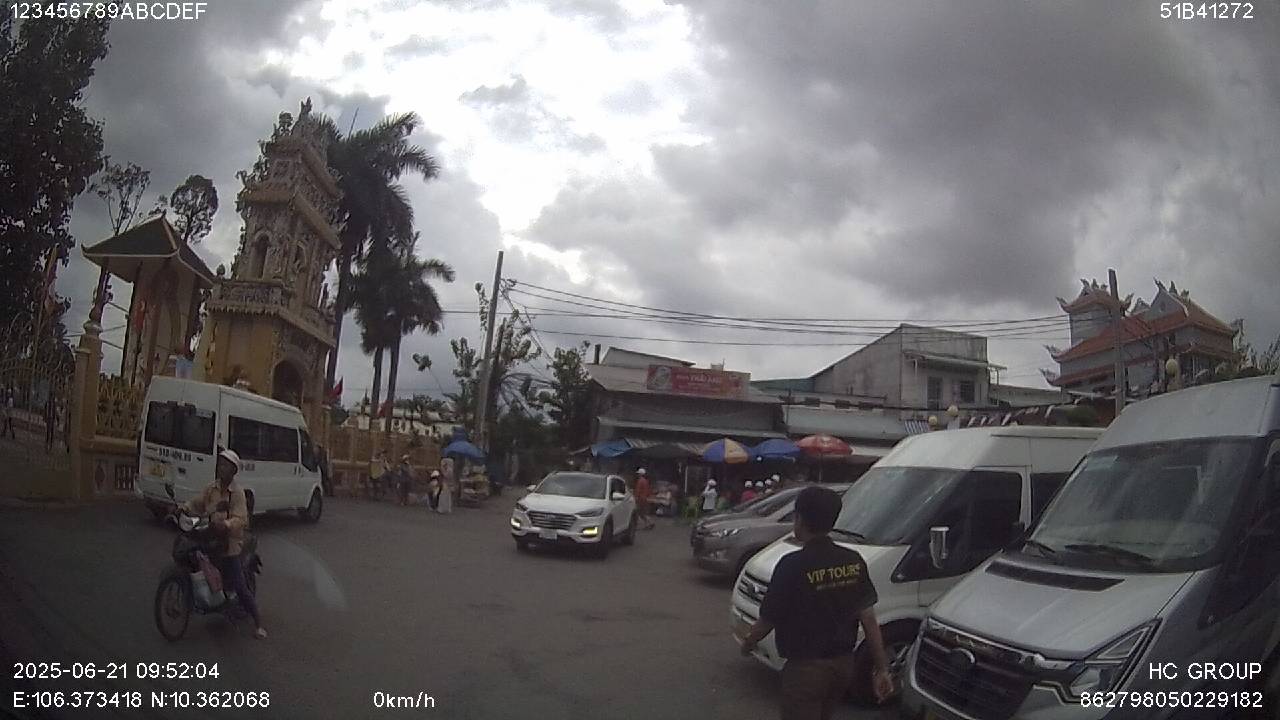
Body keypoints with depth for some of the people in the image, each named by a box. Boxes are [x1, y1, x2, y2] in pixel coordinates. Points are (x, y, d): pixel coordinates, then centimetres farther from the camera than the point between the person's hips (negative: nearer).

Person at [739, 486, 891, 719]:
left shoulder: (794, 565, -19)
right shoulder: (854, 562, -2)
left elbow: (767, 620, -11)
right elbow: (869, 619, -1)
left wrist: (748, 643, 8)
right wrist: (882, 668, 5)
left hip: (806, 667, -6)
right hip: (844, 664, 7)